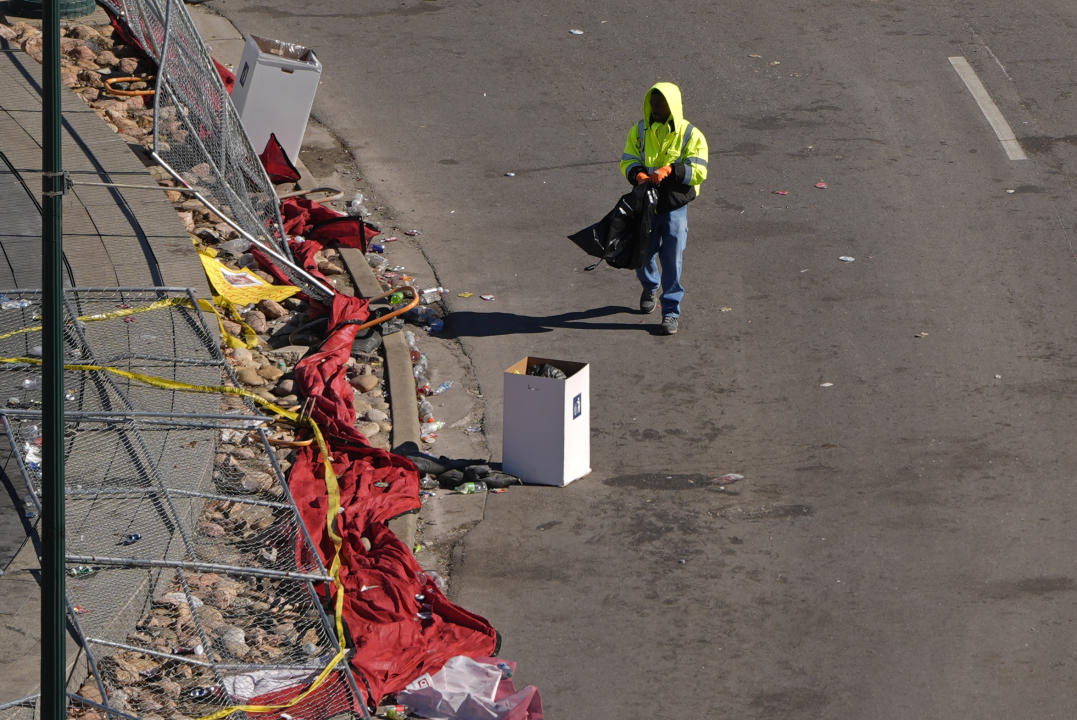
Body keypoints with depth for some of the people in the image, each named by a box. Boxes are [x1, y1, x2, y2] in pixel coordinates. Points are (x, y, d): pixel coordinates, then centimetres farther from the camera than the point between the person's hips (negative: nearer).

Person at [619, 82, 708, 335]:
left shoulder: (690, 135, -6)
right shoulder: (639, 131, 3)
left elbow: (698, 171, -10)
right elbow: (627, 161, 3)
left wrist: (670, 170, -26)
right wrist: (637, 174, -20)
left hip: (675, 207, -3)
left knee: (672, 260, -5)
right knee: (643, 255, 13)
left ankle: (671, 311, 4)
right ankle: (650, 289, 46)